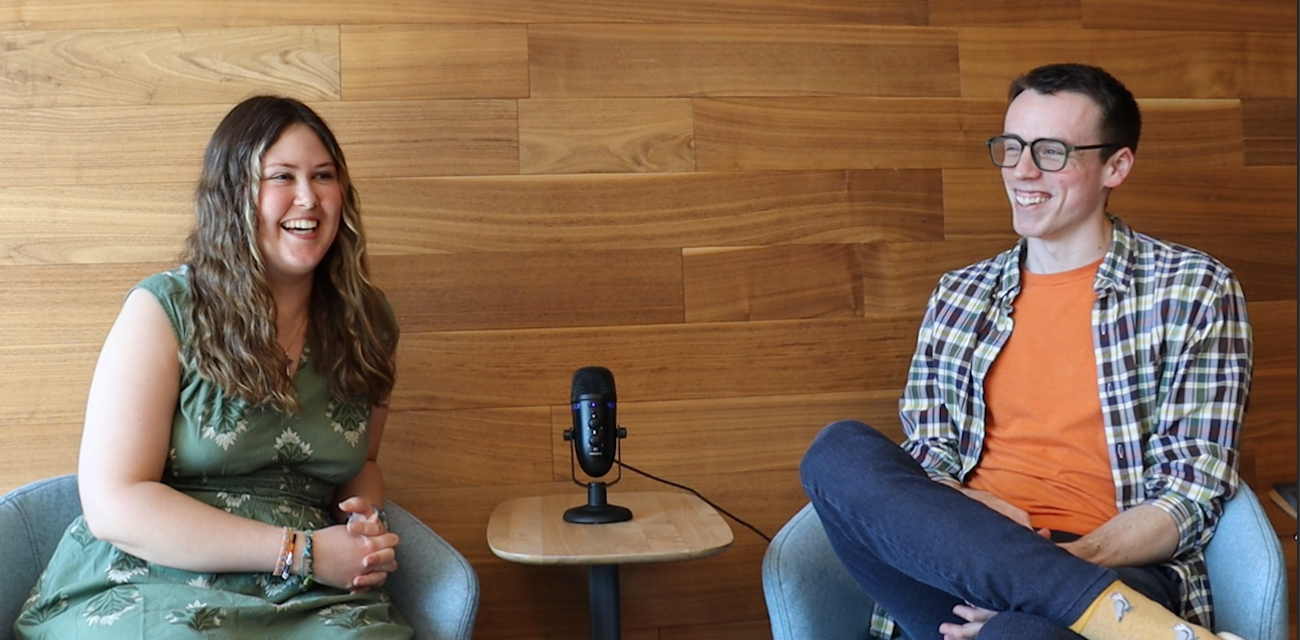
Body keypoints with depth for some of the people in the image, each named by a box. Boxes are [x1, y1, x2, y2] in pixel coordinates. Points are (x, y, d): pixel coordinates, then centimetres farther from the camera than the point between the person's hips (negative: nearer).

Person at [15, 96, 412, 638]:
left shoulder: (366, 326, 10)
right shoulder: (165, 309, -3)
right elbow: (113, 503, -10)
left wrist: (365, 514, 2)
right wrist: (302, 550, -14)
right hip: (144, 588, -3)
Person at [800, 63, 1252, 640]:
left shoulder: (1195, 291, 7)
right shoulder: (958, 297, 18)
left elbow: (1191, 492, 0)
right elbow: (921, 460, 12)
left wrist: (1076, 556, -18)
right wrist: (970, 508, -12)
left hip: (1113, 563, -7)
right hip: (963, 557, 7)